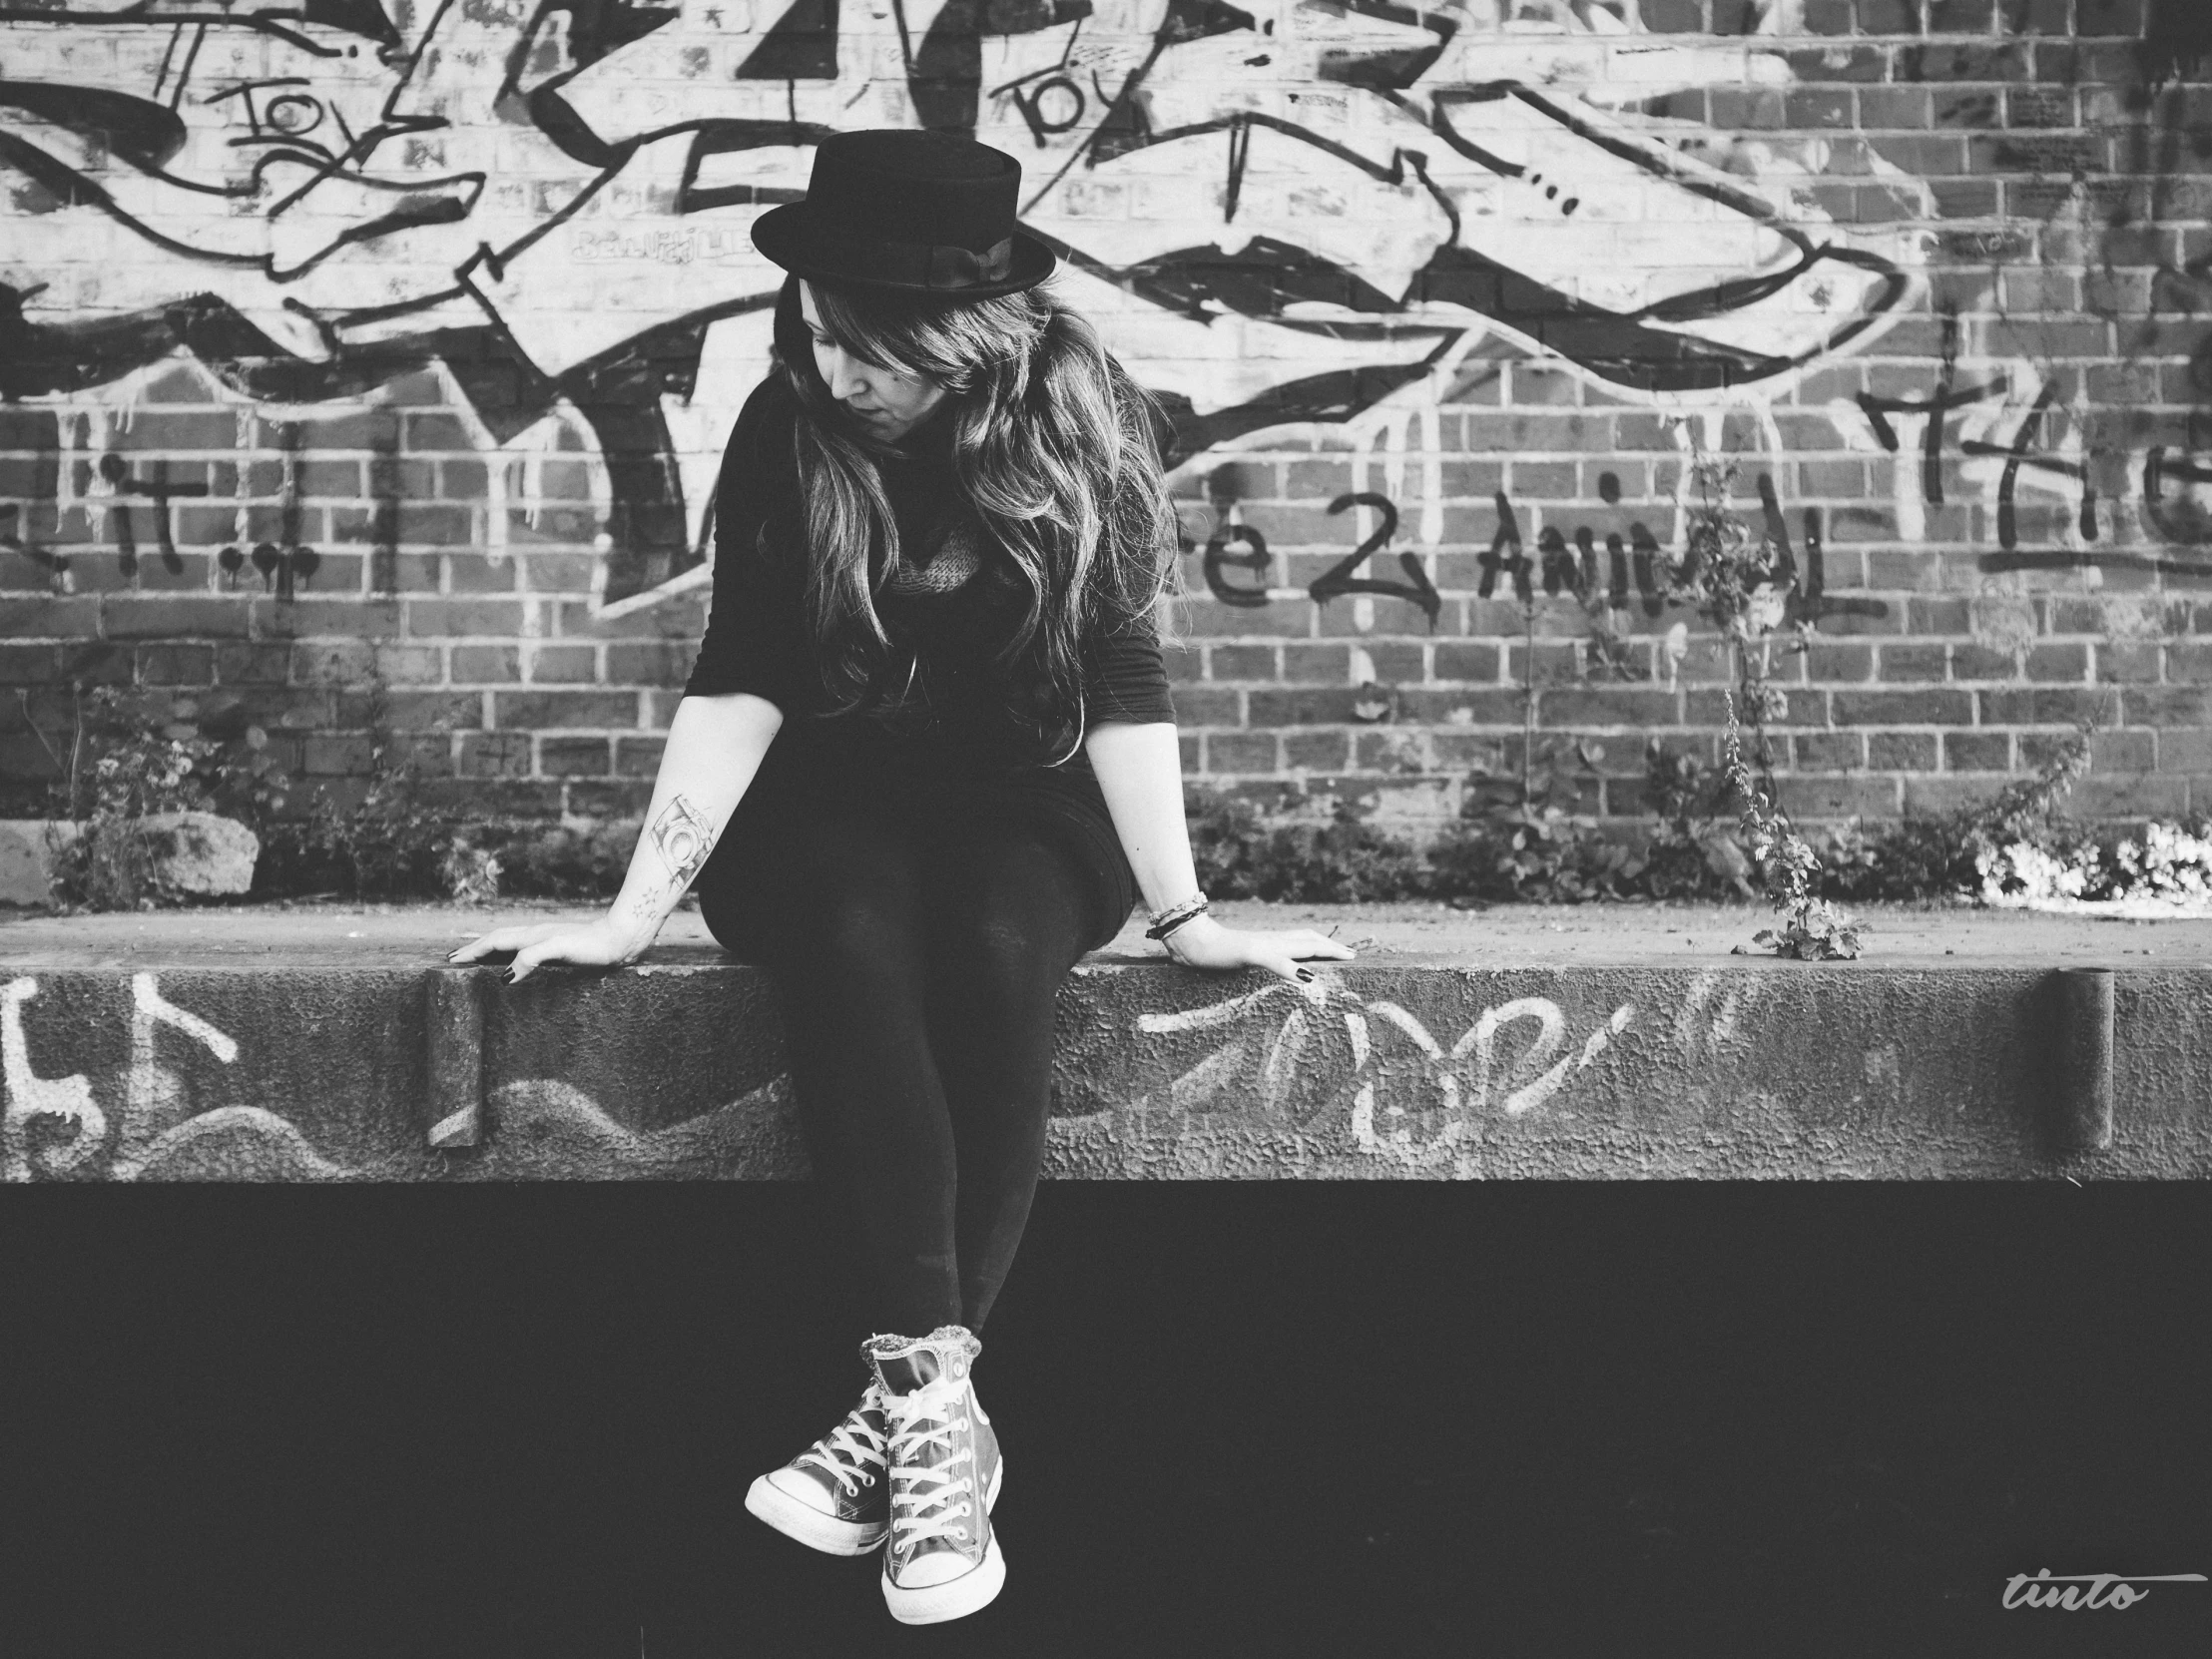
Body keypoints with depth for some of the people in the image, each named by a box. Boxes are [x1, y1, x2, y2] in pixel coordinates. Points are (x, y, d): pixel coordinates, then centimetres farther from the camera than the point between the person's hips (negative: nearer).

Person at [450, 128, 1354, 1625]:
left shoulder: (1081, 423, -14)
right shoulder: (789, 428, -11)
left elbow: (1124, 683, -14)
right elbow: (741, 683, -13)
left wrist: (1184, 918, -18)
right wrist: (634, 916, -18)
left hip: (1022, 802, 0)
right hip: (831, 796, 0)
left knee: (999, 958, -34)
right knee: (851, 948, -34)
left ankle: (909, 1404, -30)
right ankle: (940, 1402, -39)